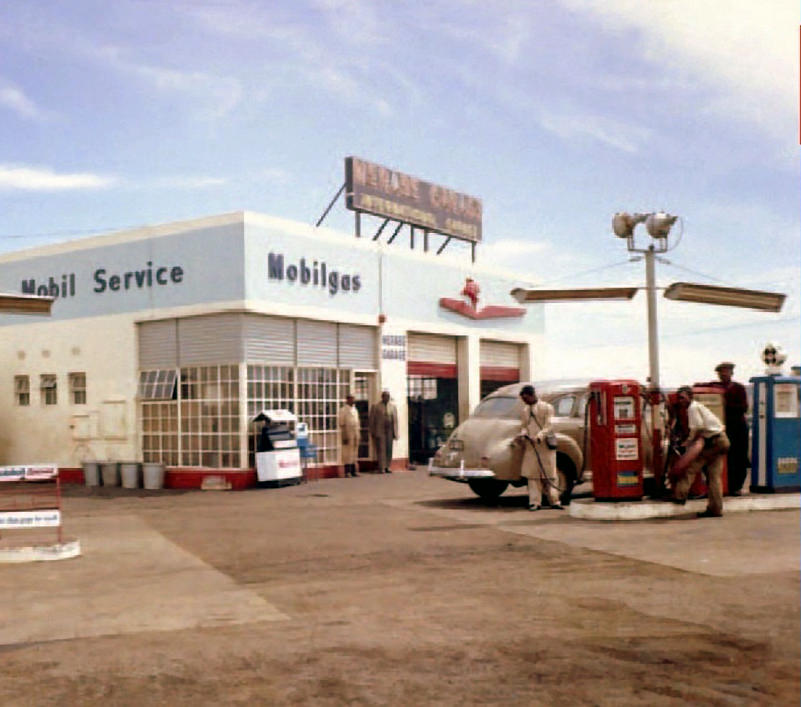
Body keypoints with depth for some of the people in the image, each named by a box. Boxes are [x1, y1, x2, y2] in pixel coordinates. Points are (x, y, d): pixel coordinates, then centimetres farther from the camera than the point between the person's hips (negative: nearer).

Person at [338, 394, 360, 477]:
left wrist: (358, 435, 15)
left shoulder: (355, 410, 15)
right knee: (347, 452, -6)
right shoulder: (343, 410, -7)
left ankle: (353, 471, 12)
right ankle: (347, 471, -3)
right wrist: (344, 436, -16)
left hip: (355, 434, 7)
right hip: (347, 433, -7)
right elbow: (341, 424, -11)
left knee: (354, 452, 7)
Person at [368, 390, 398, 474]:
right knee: (381, 450, -6)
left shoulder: (393, 406, 11)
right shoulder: (376, 406, 1)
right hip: (379, 431, -3)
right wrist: (372, 432, -2)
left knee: (389, 450, 3)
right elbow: (371, 420, 2)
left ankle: (387, 467, 10)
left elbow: (395, 420, 10)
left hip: (389, 431, 4)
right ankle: (381, 468, -4)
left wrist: (395, 432, 4)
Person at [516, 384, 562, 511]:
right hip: (530, 448, 4)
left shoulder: (547, 407, 0)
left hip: (545, 446, -3)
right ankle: (535, 502, 3)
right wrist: (522, 435, -7)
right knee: (532, 475, 0)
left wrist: (539, 437, -24)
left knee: (549, 475, 0)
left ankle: (554, 501, 6)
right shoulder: (524, 411, 14)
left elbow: (548, 427, -8)